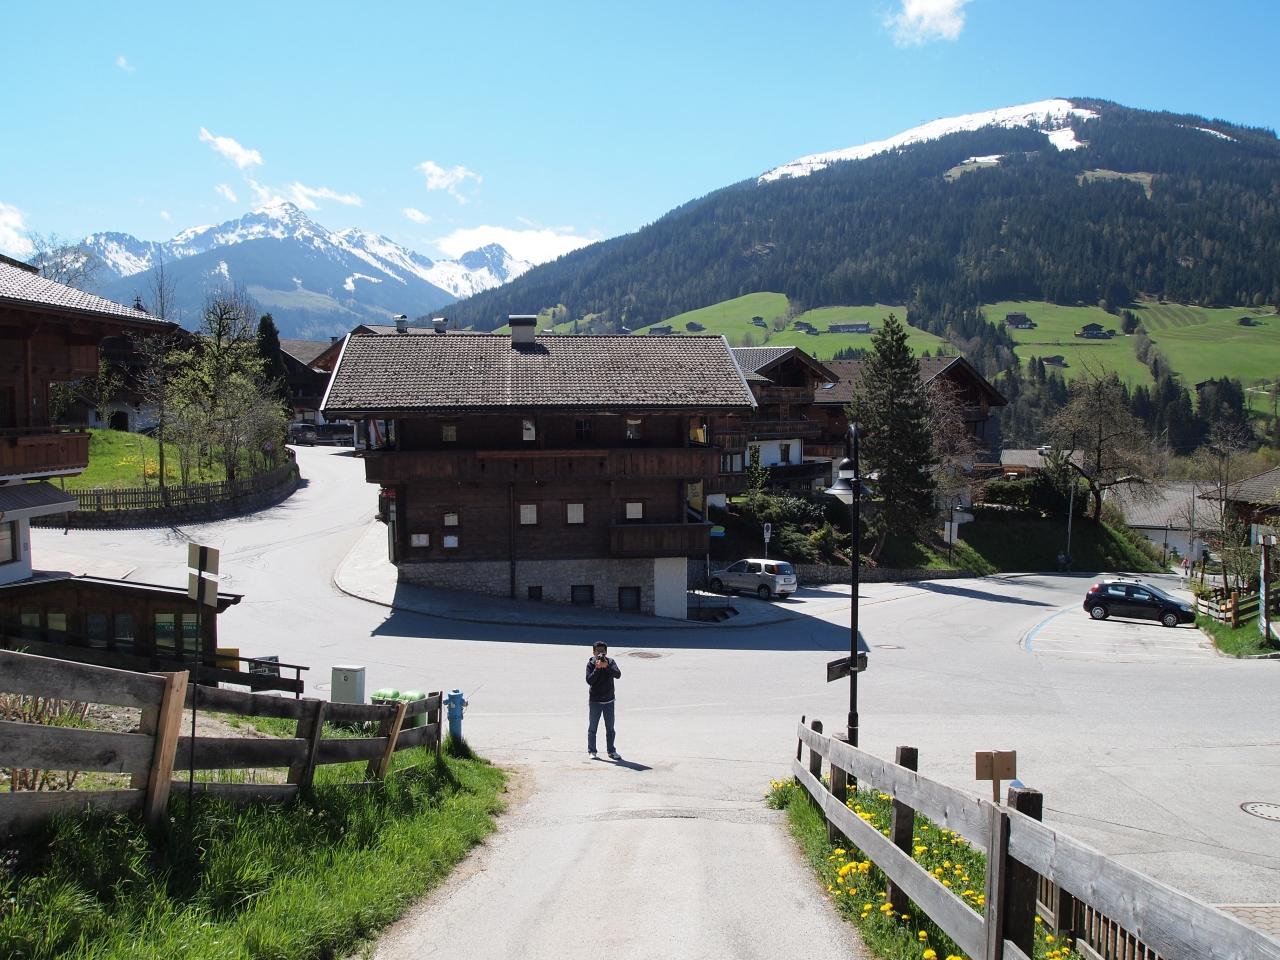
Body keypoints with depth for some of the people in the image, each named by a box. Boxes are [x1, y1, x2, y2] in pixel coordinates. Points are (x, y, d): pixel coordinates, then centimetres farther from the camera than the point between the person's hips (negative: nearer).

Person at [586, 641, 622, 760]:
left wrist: (606, 666, -30)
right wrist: (597, 668, -25)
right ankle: (592, 751, 14)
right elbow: (589, 681, -16)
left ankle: (611, 751, 18)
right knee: (592, 728, 4)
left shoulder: (611, 662, -3)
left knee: (610, 728, 9)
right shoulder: (591, 664, -6)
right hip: (594, 701, -2)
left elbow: (618, 675, -18)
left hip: (609, 700, 2)